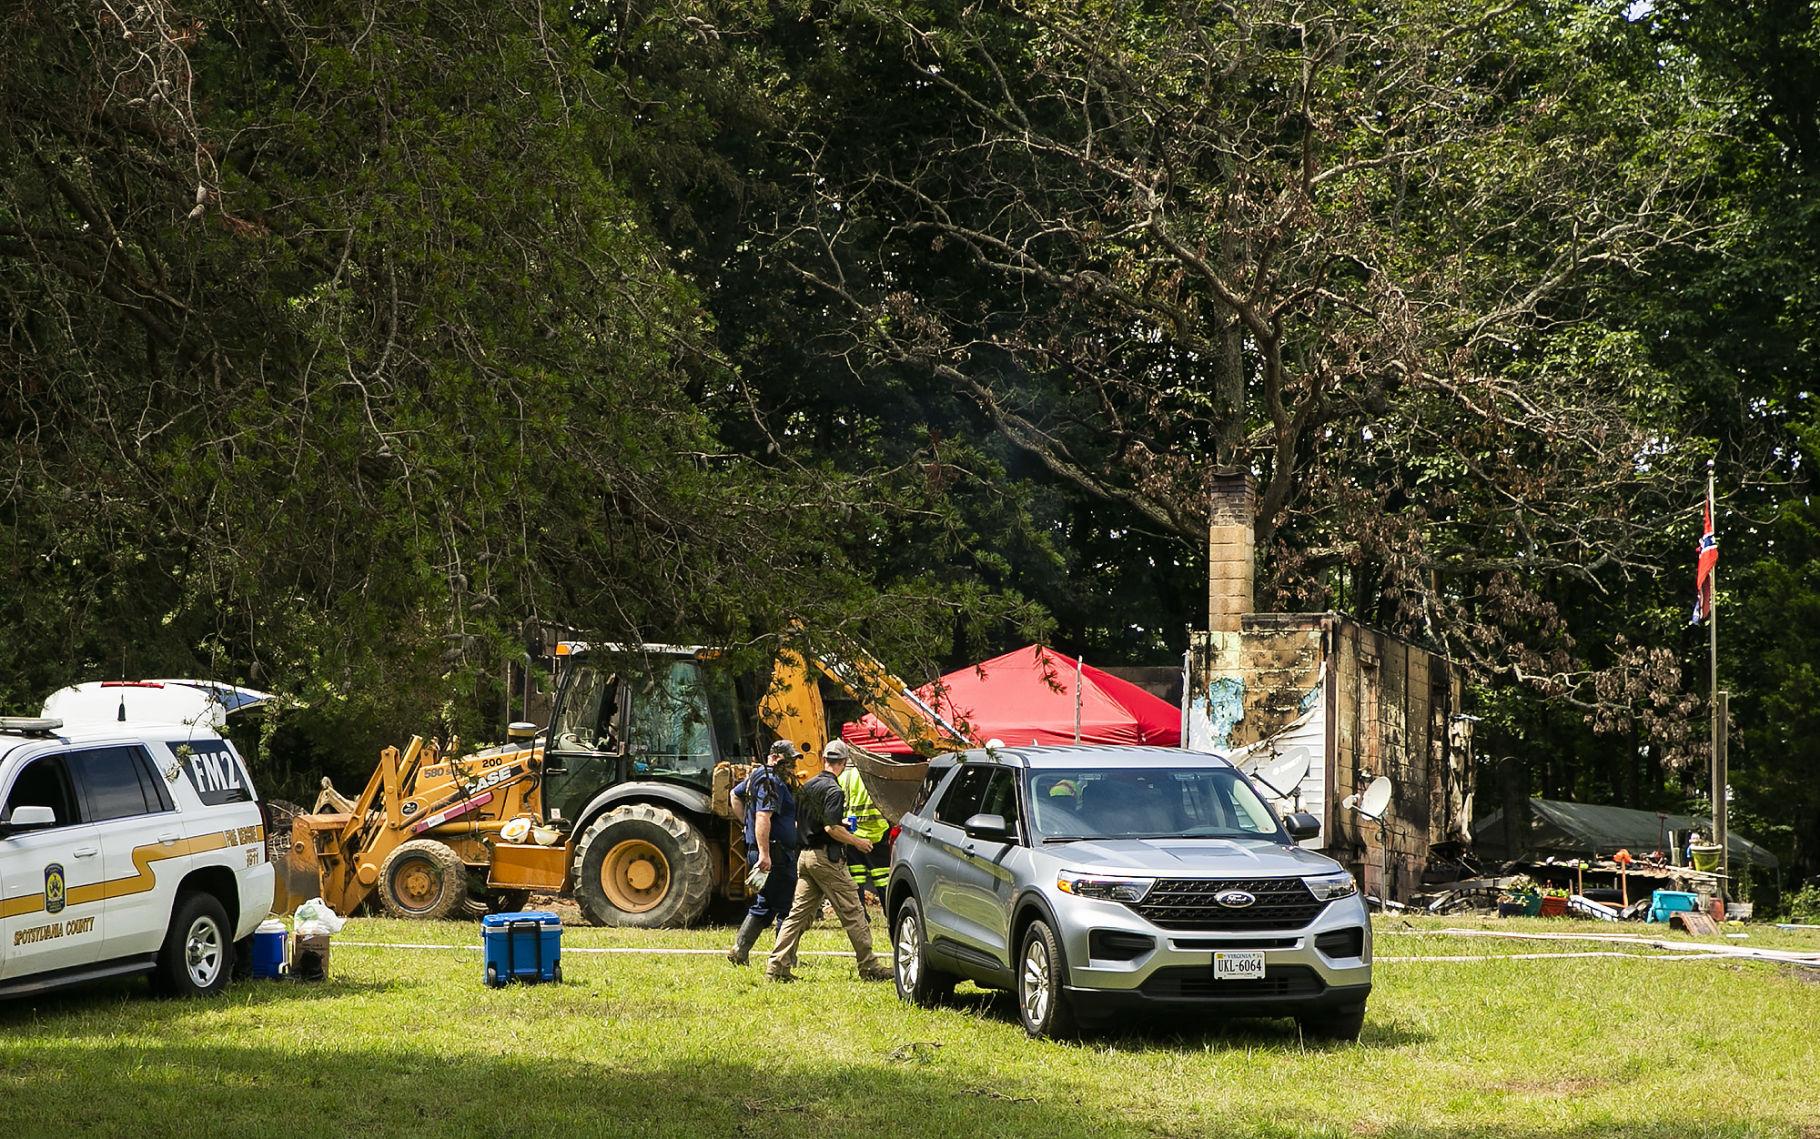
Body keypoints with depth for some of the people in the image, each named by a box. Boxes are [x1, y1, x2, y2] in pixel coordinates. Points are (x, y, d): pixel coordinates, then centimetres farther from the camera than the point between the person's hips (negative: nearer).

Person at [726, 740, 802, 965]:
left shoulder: (758, 775, 16)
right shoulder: (772, 782, -16)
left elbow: (736, 794, 35)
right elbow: (763, 817, -27)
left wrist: (747, 823, 31)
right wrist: (764, 853, -32)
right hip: (774, 853, -10)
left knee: (763, 906, 15)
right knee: (786, 907, -3)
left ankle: (739, 950, 9)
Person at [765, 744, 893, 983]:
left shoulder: (807, 786, 12)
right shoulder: (833, 790, -13)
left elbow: (796, 823, 18)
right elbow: (832, 828, -22)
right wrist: (857, 842, -7)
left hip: (805, 855, 8)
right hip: (826, 856, -8)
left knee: (799, 913, 7)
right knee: (852, 913, -1)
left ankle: (776, 967, 1)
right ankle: (868, 967, 2)